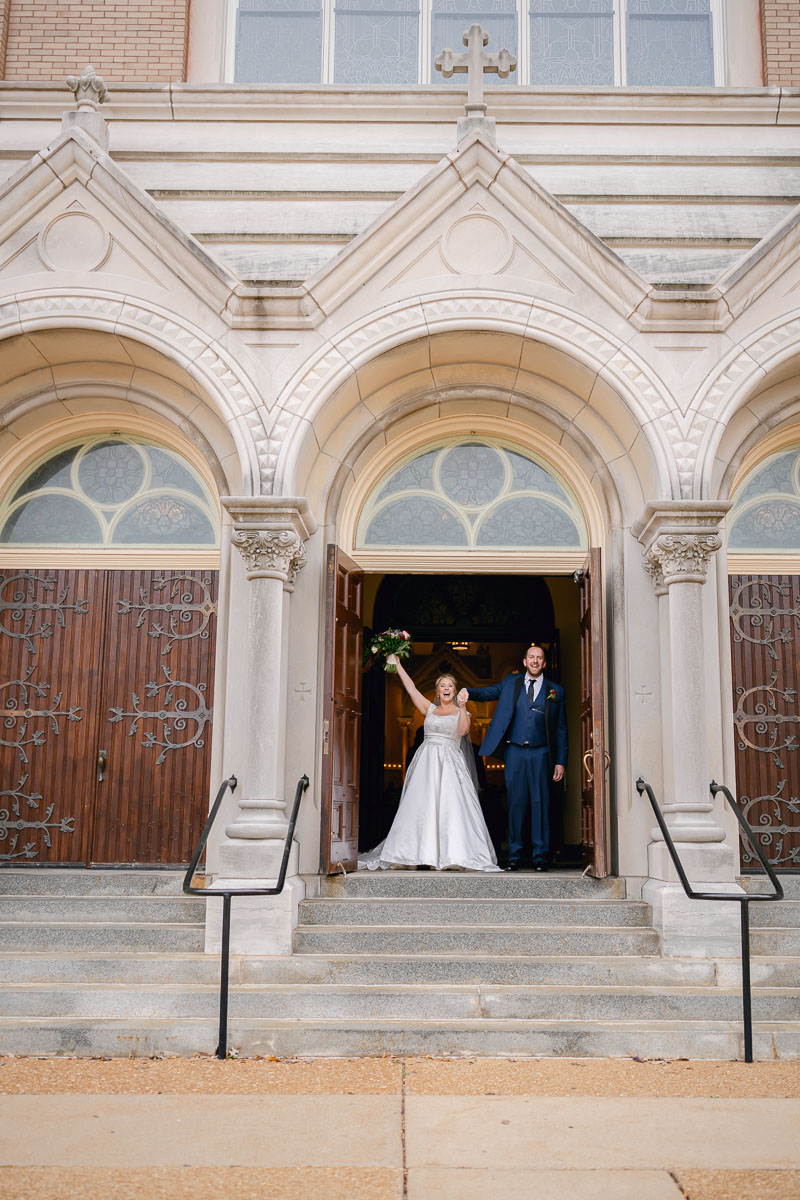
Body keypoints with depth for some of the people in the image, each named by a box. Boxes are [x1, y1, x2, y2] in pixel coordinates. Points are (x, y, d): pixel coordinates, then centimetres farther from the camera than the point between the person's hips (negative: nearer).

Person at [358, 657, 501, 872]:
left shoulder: (461, 713, 10)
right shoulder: (430, 709, 16)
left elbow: (463, 730, -10)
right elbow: (411, 688, 12)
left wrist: (463, 705, -16)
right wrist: (397, 665, 11)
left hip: (450, 764, -2)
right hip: (426, 762, 2)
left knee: (452, 808, -14)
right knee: (421, 807, -5)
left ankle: (454, 854, -15)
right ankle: (421, 853, -3)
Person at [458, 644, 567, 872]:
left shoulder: (555, 691, 9)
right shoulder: (510, 683, 12)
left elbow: (561, 729, 8)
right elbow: (488, 692, 10)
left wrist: (560, 762, 3)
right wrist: (467, 691, -14)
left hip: (540, 753, 0)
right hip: (515, 752, 1)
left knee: (540, 803, -1)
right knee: (516, 803, 2)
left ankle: (540, 856, 7)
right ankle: (514, 855, 9)